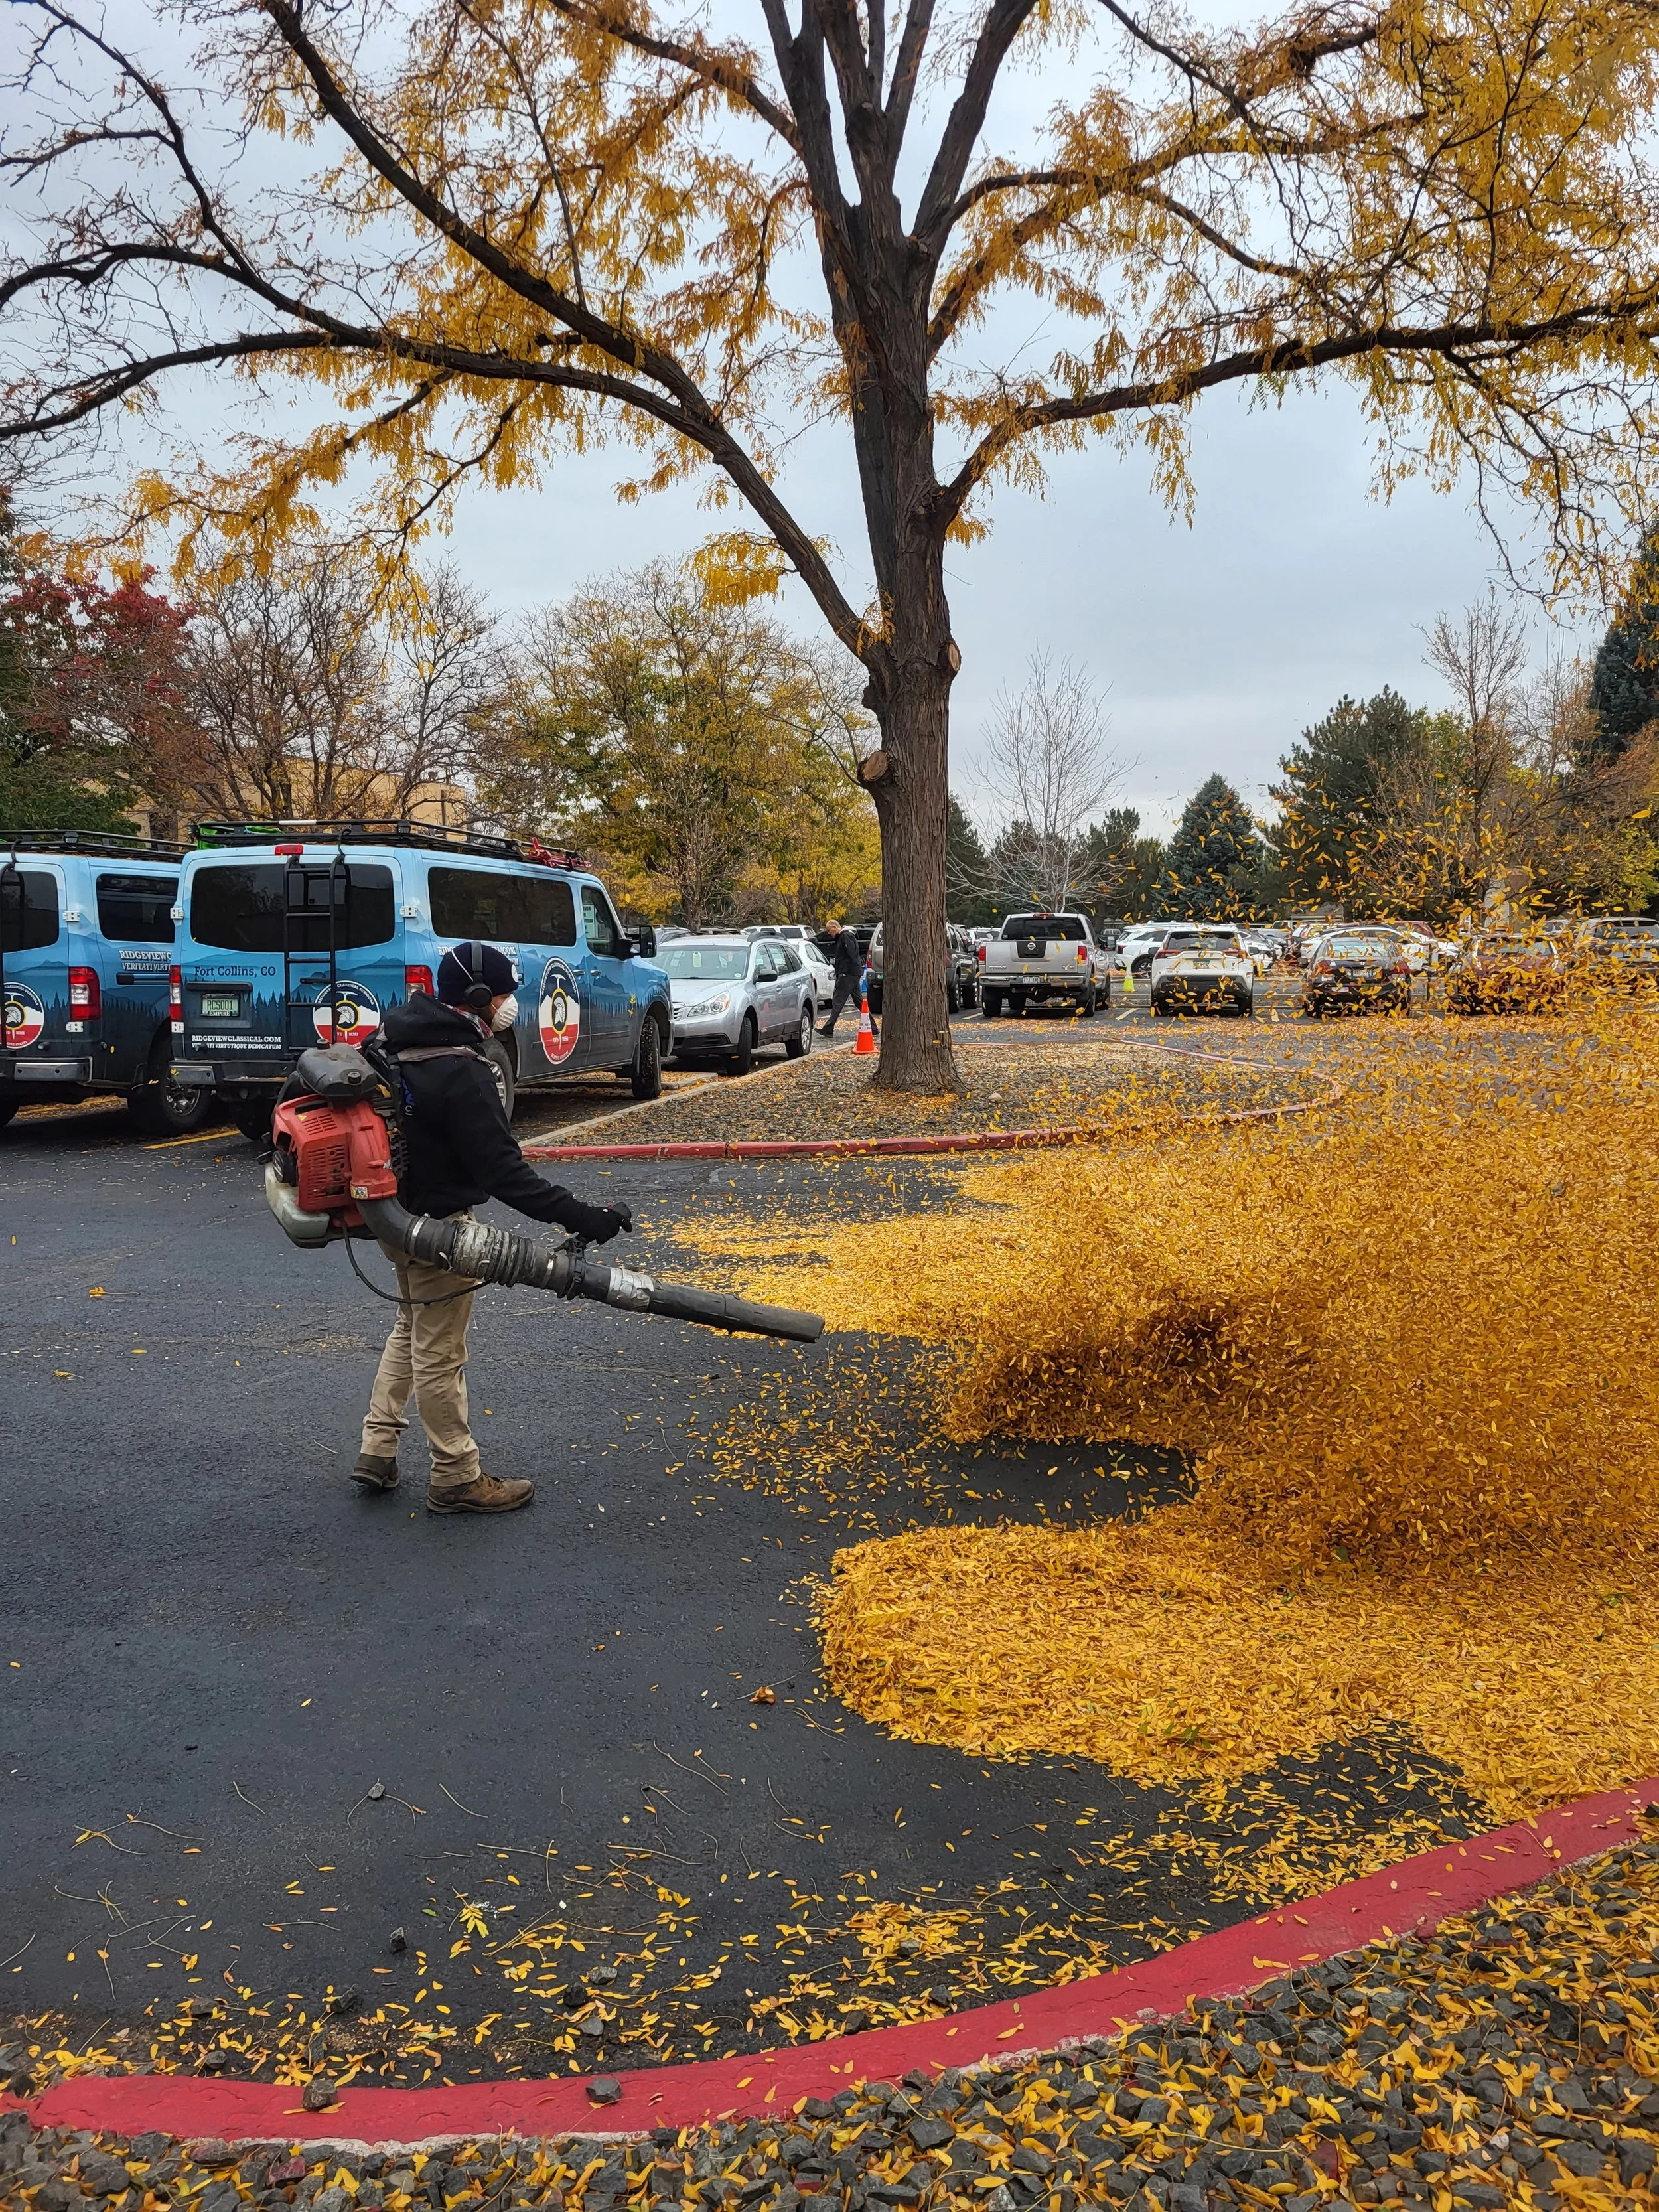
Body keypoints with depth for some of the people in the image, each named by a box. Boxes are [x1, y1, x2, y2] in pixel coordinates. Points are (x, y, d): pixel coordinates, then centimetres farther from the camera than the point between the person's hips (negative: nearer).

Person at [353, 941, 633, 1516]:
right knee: (439, 1351, 2)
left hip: (399, 1213, 9)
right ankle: (456, 1479, 16)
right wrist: (584, 1218, -30)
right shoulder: (461, 1073, -27)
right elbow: (505, 1172, -29)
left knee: (412, 1328, 25)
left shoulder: (399, 1043, 3)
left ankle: (377, 1450, 31)